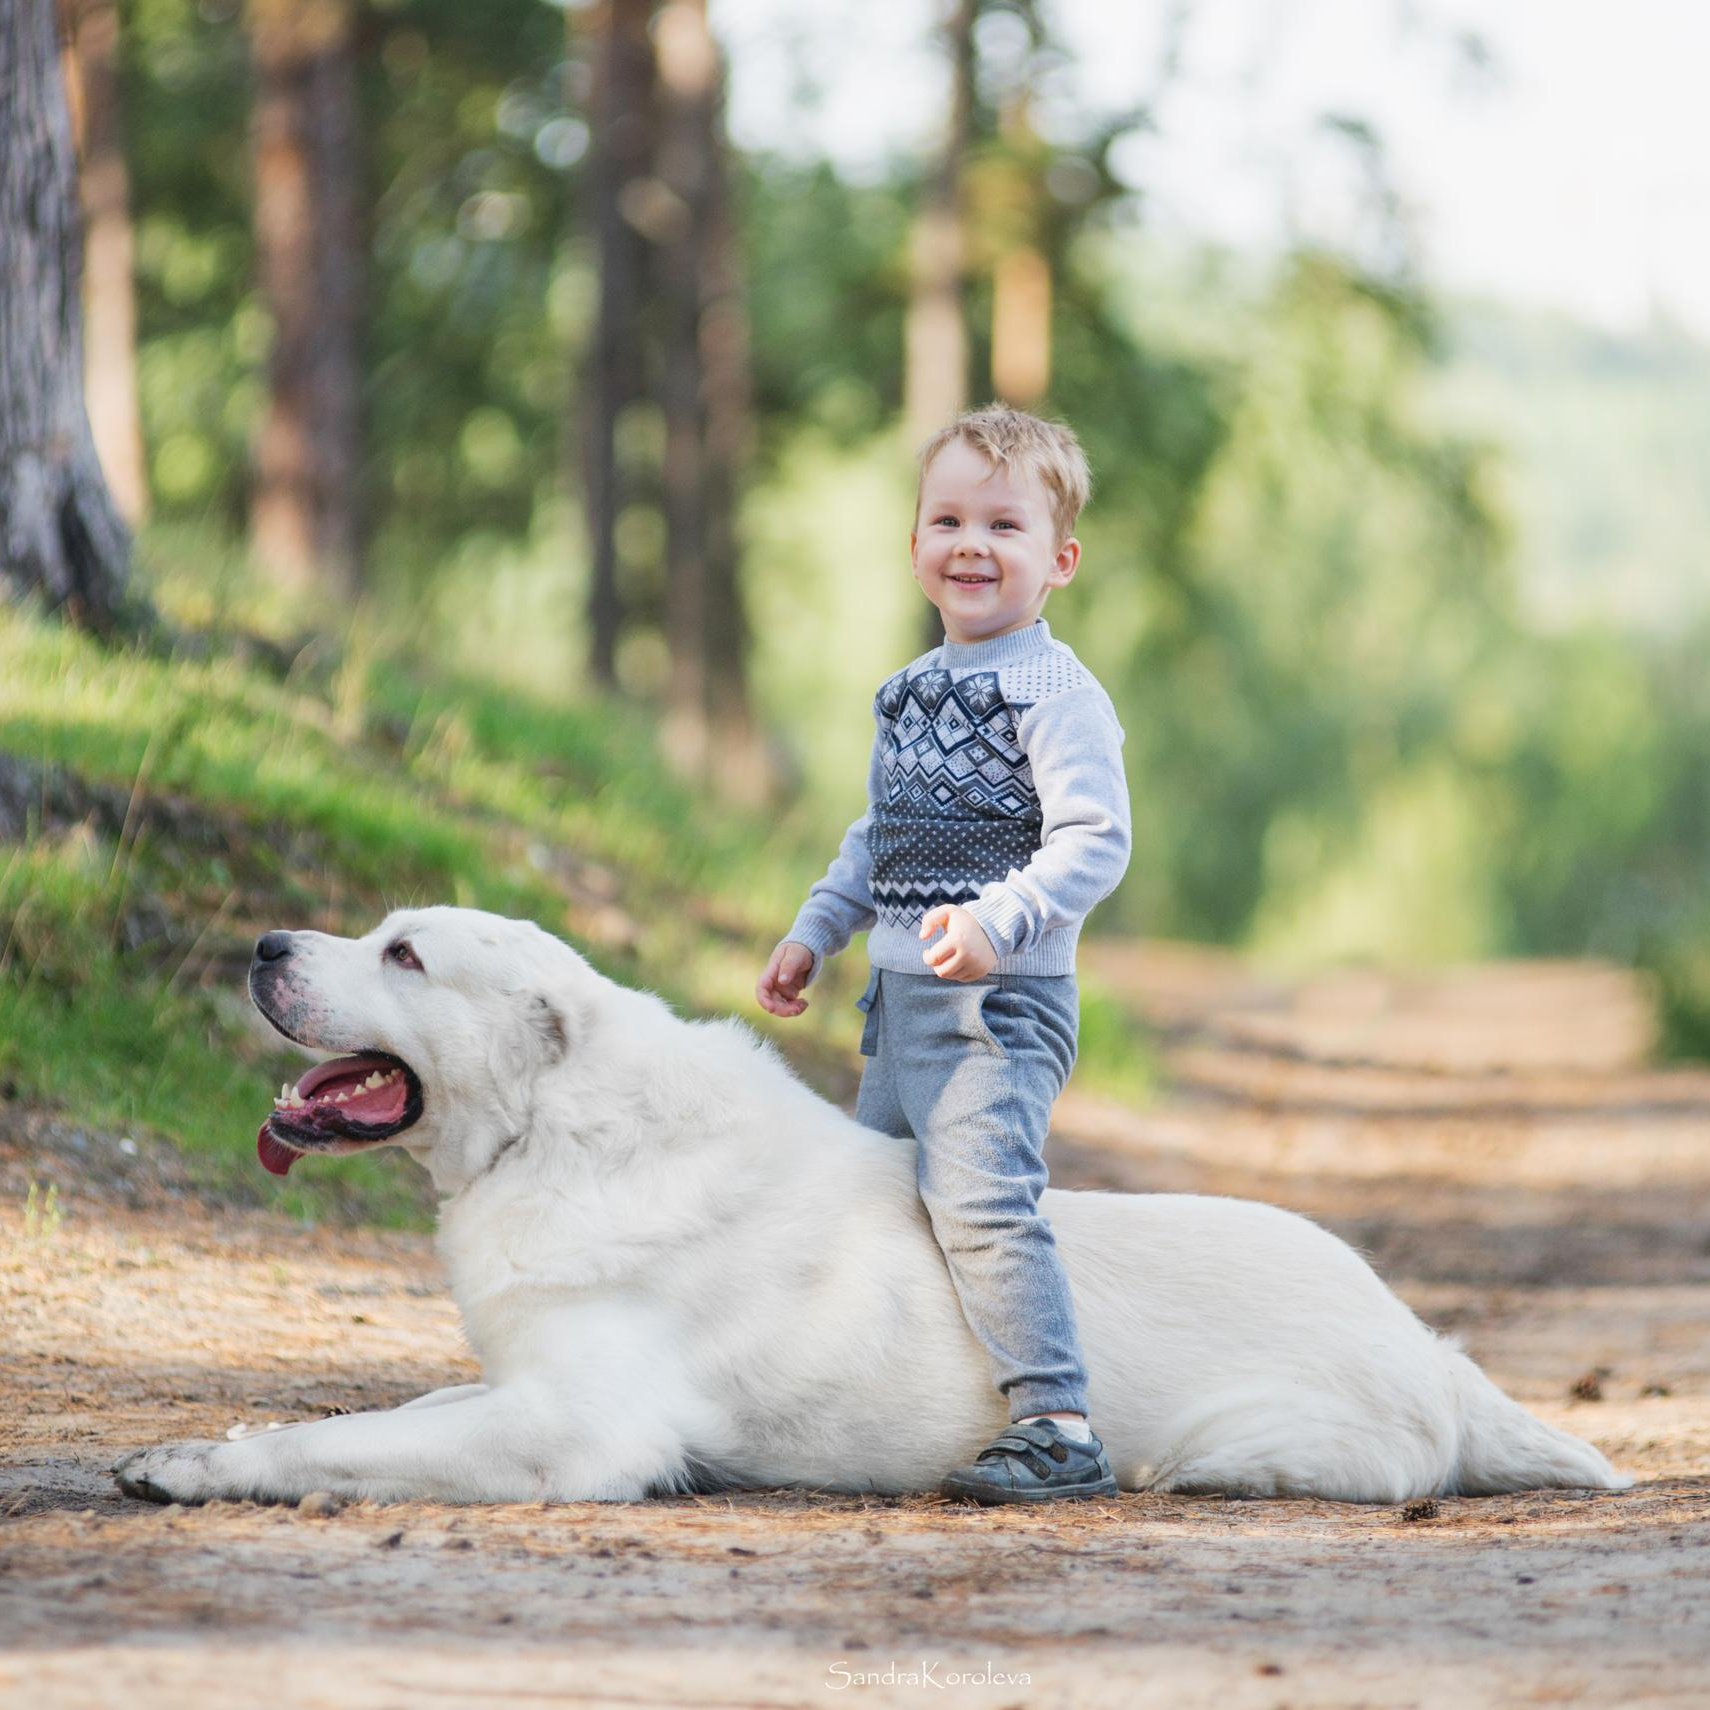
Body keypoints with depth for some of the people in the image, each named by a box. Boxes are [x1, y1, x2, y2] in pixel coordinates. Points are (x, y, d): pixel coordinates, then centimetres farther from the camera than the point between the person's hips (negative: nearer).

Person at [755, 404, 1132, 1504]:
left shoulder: (1055, 692, -10)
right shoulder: (911, 692, 17)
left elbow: (1096, 838, -20)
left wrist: (1000, 918, -31)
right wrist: (815, 934, 21)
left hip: (1000, 1001, -9)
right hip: (898, 997, 10)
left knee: (980, 1202, -20)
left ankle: (1059, 1430, -21)